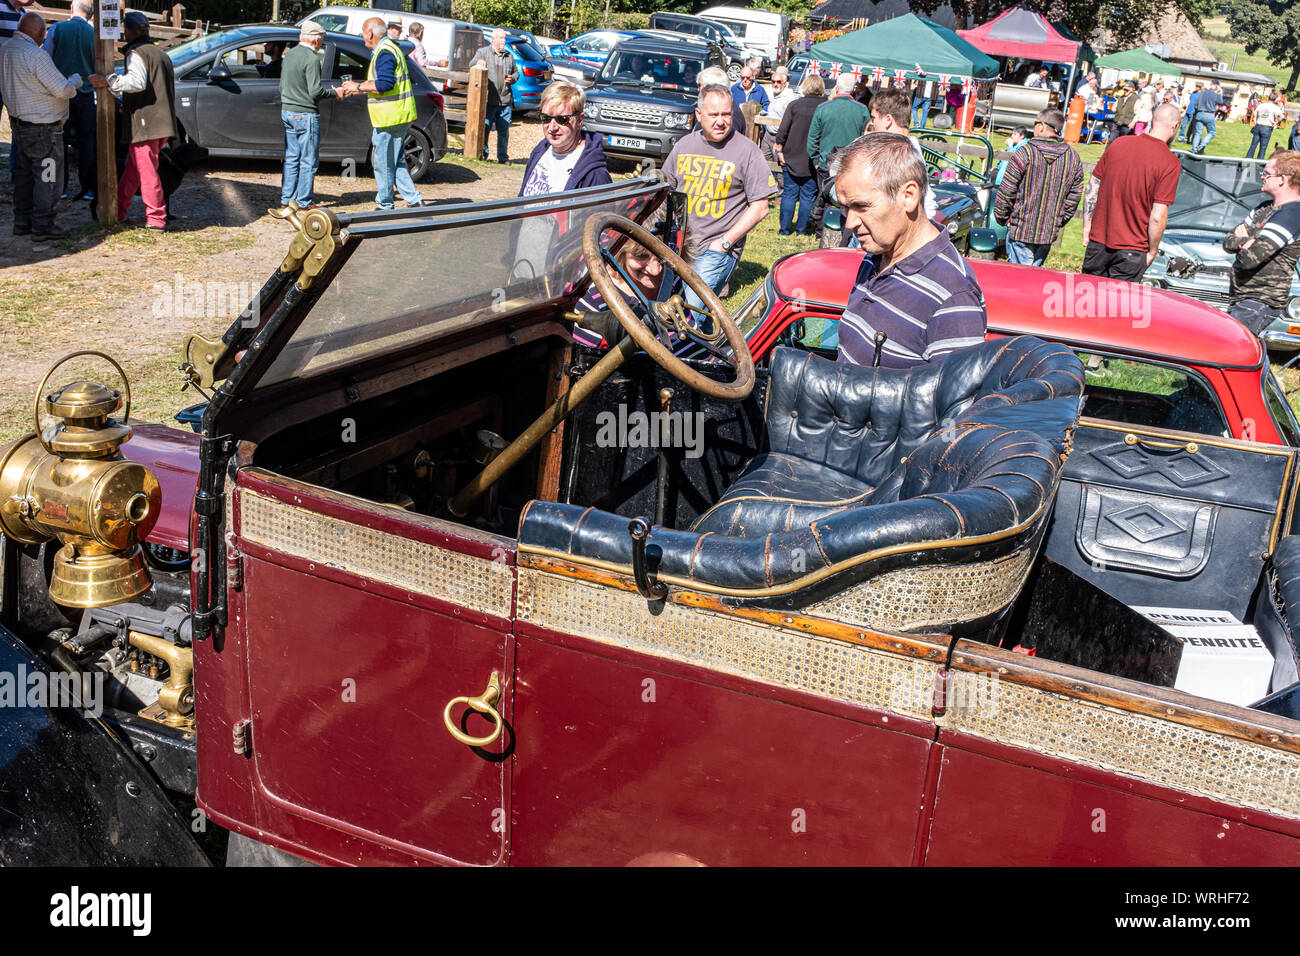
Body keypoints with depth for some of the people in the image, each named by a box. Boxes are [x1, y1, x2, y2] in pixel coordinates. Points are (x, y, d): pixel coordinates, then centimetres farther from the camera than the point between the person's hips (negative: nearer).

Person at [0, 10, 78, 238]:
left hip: (19, 122, 9)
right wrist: (75, 80, 1)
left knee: (24, 173, 17)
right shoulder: (36, 55, -21)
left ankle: (21, 222, 23)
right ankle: (42, 225, 2)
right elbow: (63, 90, -21)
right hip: (43, 127, -9)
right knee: (47, 176, -1)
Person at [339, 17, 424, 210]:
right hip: (396, 116, 10)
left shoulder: (384, 53, -15)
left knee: (384, 163, -1)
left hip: (390, 118, -10)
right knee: (394, 161, 14)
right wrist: (356, 86, 23)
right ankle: (414, 199, 13)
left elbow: (385, 84, -25)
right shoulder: (389, 48, 19)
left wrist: (359, 87, -14)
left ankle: (384, 205, 7)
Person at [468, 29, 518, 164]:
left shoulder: (509, 55, 19)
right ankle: (482, 155, 9)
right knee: (484, 129, -1)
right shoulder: (483, 52, 7)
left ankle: (503, 157, 12)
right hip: (488, 100, -3)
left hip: (505, 101, 3)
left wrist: (512, 78, 3)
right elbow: (471, 65, -2)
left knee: (504, 131, 5)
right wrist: (478, 62, -25)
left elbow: (516, 72, 26)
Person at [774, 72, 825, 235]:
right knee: (808, 196, 9)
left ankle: (785, 229, 9)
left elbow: (782, 131, -6)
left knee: (789, 194, 8)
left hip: (792, 159, 0)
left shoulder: (794, 105, -4)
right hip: (815, 161, 0)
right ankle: (801, 229, 12)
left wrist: (779, 150, 3)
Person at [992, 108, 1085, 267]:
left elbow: (1006, 192, -9)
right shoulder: (1073, 157, 5)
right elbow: (1074, 197, 10)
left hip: (1021, 231, -5)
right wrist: (1058, 223, 18)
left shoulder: (1025, 152, -10)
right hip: (1050, 233, 5)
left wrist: (1002, 218, 4)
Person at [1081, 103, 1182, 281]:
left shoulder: (1119, 144, 1)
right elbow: (1158, 216, -16)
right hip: (1131, 250, -4)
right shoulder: (1170, 163, -13)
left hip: (1098, 240, 4)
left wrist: (1087, 227, 13)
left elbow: (1092, 189, 5)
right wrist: (1152, 251, -3)